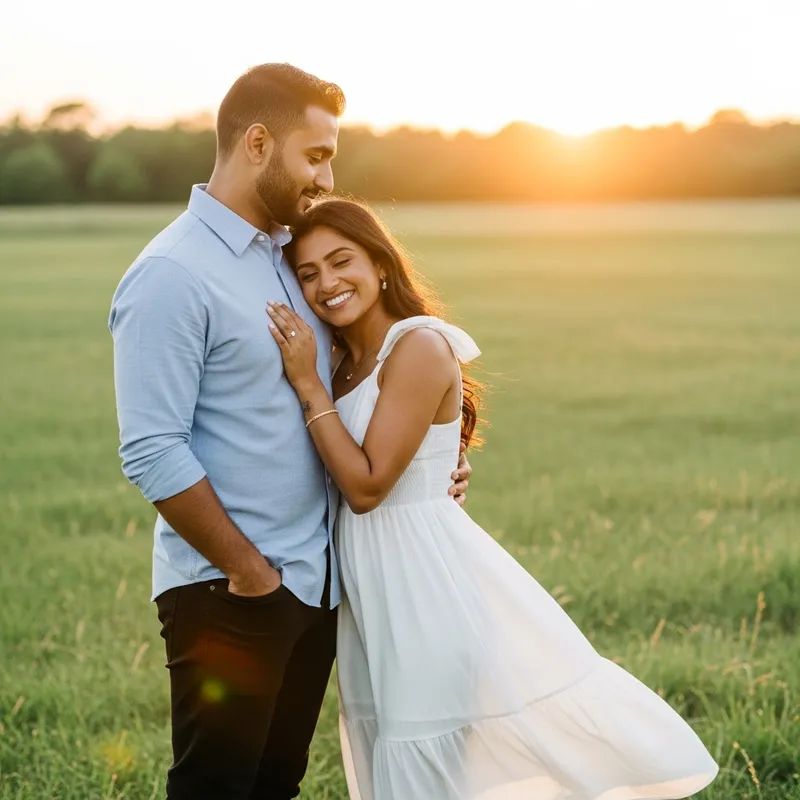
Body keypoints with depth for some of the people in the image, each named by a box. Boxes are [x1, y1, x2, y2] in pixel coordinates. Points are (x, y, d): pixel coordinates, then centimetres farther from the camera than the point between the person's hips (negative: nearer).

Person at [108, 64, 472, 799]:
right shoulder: (173, 276, -15)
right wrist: (249, 571, -16)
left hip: (316, 582, 8)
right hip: (229, 595, -8)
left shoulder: (290, 254, 11)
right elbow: (152, 454, -20)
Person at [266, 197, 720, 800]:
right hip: (374, 586, 9)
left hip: (425, 573, -9)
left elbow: (367, 484, -19)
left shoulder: (419, 346, -15)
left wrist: (308, 384, -16)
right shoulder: (348, 365, 10)